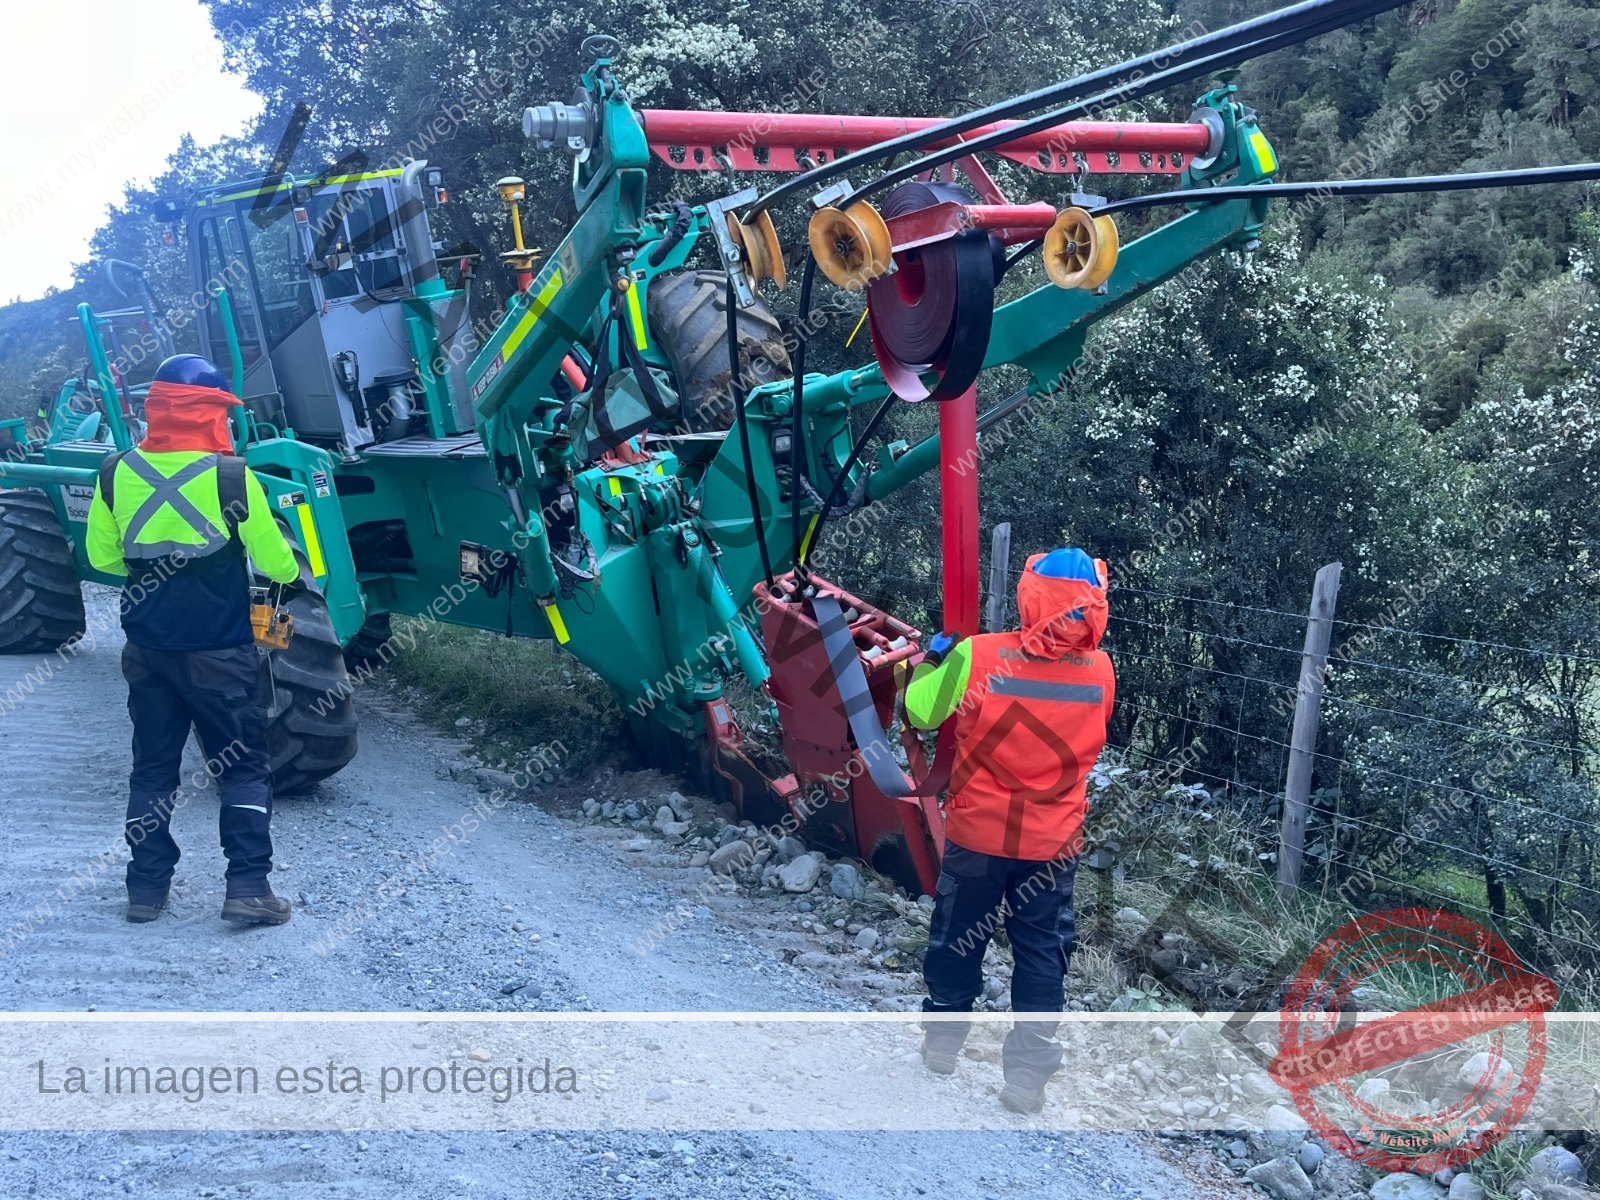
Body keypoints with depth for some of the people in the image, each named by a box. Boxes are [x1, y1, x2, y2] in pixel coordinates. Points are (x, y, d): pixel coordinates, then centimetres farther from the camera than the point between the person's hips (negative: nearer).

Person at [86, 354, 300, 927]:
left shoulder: (116, 472, -4)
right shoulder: (231, 476, -16)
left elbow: (102, 557, 6)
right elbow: (273, 559, -6)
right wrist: (293, 572, 16)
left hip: (147, 647, 4)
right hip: (219, 649, -4)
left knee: (153, 765, 16)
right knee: (243, 767, 7)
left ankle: (147, 886, 20)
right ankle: (248, 887, 2)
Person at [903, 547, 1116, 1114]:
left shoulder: (978, 656, -22)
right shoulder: (1101, 671, -13)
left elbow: (919, 712, -8)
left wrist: (931, 661, 12)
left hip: (976, 835, -1)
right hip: (1052, 843, 1)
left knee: (957, 939, 19)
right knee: (1041, 953, 15)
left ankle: (943, 1040, 37)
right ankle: (1027, 1073, 20)